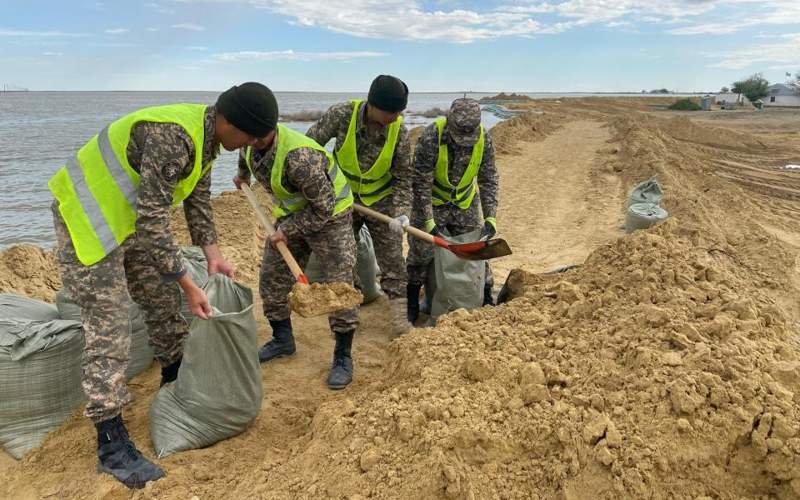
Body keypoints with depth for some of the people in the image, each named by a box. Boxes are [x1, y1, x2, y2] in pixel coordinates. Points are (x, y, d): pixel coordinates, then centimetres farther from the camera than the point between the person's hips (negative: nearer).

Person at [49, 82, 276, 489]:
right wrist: (188, 285, -28)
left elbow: (198, 197, 9)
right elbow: (152, 220, -33)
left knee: (164, 300, 16)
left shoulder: (207, 135, -1)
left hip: (130, 221, 9)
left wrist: (212, 252, 0)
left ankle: (176, 381, 37)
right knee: (108, 331, -9)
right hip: (87, 220, -9)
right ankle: (111, 444, 0)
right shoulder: (173, 137, -32)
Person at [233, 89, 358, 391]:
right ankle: (283, 340, 28)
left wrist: (287, 231, -21)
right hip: (291, 214, 8)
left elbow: (324, 207, -30)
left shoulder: (299, 156, -36)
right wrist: (243, 175, 39)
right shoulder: (251, 144, -9)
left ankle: (343, 358, 4)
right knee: (271, 279, 9)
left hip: (329, 216, -8)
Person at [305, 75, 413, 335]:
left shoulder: (398, 129, -19)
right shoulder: (342, 114, -23)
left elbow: (404, 175, -12)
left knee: (392, 256, -2)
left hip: (381, 200, 0)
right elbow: (310, 145, -10)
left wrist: (401, 211, -24)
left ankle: (400, 313, 5)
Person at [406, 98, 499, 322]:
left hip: (466, 203, 3)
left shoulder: (484, 139, -17)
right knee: (421, 251, -4)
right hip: (431, 202, -3)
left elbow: (489, 180, -9)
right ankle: (412, 302, 14)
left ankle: (486, 299, 21)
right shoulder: (431, 137, -29)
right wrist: (429, 223, -28)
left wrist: (490, 218, -17)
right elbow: (421, 183, -25)